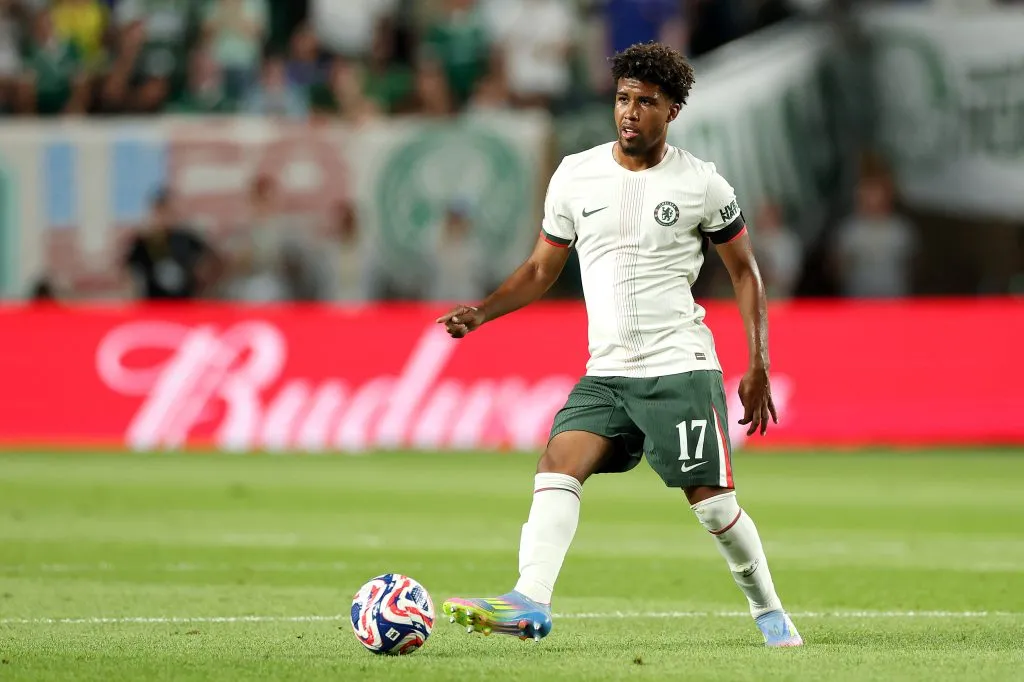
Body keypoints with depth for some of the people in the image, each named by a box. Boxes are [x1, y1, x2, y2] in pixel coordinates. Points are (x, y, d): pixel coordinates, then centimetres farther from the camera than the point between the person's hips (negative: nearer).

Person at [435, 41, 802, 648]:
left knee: (713, 501, -4)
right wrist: (481, 312, -1)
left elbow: (745, 271, 8)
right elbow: (542, 269, 15)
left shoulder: (701, 184, -1)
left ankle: (769, 612, 17)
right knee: (558, 467, -18)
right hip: (606, 373, 3)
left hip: (680, 369, -3)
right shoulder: (576, 175, 6)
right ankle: (530, 604, -30)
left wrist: (759, 365, 2)